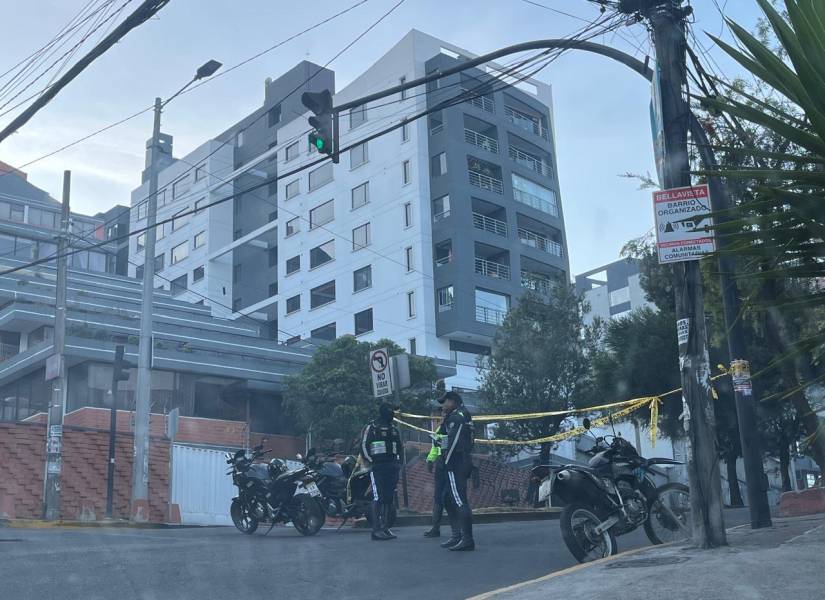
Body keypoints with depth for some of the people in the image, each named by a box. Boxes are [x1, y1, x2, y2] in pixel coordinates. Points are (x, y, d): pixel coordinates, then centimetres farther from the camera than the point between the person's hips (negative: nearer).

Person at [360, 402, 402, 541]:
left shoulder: (394, 429, 18)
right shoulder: (371, 428, -2)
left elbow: (399, 447, 25)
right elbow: (364, 447, -6)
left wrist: (398, 463, 14)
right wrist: (371, 462, -10)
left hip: (392, 468, 7)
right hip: (377, 468, -7)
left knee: (389, 498, 7)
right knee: (378, 497, -12)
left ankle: (384, 527, 15)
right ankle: (376, 530, -11)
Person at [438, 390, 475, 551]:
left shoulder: (457, 417, -10)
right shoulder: (462, 416, 22)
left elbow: (454, 442, -18)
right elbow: (442, 434, 21)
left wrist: (447, 462, -16)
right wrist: (445, 419, 11)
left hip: (456, 464, -11)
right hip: (463, 462, 11)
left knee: (460, 501, -12)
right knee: (449, 500, 17)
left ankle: (467, 539, -13)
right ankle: (457, 536, 21)